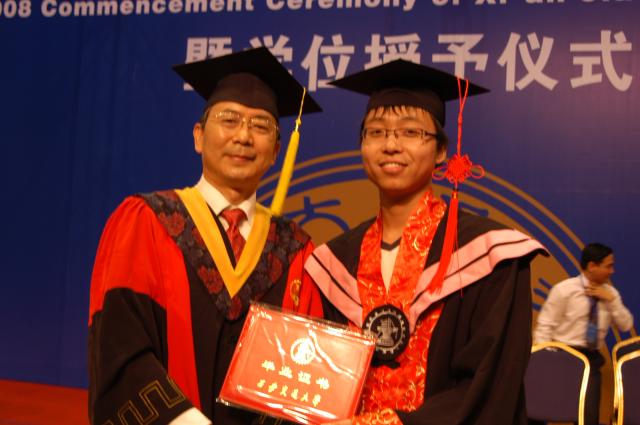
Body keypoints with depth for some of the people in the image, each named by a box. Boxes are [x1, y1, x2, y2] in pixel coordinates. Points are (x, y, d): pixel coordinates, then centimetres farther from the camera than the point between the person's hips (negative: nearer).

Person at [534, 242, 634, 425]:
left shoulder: (609, 292, 9)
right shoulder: (564, 289, -7)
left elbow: (626, 325, 6)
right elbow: (545, 326, -7)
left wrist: (611, 300, -8)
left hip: (591, 358, 4)